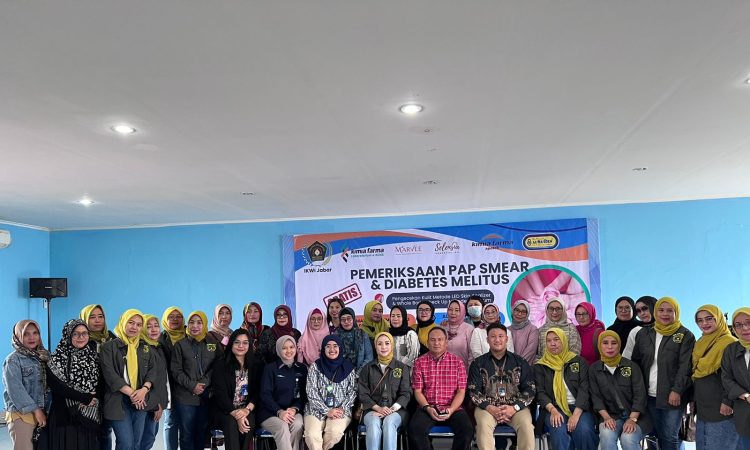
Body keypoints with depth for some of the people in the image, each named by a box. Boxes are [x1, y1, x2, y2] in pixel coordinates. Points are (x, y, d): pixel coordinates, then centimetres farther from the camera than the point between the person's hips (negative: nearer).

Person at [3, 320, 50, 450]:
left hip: (41, 414, 5)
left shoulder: (43, 357, 13)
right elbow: (15, 389, -14)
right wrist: (35, 409, -16)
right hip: (21, 415, -5)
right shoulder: (13, 359, -5)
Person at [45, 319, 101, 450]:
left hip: (90, 415, 3)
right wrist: (86, 398, -15)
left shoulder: (94, 356, 9)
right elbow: (55, 385, -13)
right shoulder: (58, 358, -2)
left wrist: (94, 398, -13)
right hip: (65, 414, -3)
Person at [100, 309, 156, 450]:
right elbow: (109, 374, -12)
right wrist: (131, 393, -17)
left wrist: (144, 389, -14)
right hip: (119, 401, -5)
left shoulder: (145, 348, 13)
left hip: (140, 401, 5)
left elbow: (152, 370, 5)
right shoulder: (109, 347, -3)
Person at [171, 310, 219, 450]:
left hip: (206, 396, 1)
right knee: (186, 432, 1)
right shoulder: (180, 345, 4)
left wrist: (204, 383, -12)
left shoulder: (212, 345, 8)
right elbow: (176, 370, -2)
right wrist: (192, 385, -13)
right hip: (185, 396, -1)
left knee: (202, 431, 6)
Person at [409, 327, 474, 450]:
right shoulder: (420, 362, 9)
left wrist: (451, 410, -12)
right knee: (415, 429, -29)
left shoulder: (457, 362, 8)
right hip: (427, 408, 0)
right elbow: (417, 391, 5)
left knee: (467, 429, -28)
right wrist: (428, 408, -12)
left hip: (453, 408, 0)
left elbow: (461, 391, 3)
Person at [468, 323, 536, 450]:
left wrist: (515, 408, -12)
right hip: (487, 406, -1)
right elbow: (473, 391, 2)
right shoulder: (478, 363, 10)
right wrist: (490, 408, -14)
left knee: (526, 425, -29)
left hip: (515, 407, 1)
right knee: (483, 424, -32)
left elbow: (530, 389, 5)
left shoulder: (520, 362, 12)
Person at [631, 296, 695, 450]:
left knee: (670, 436, -3)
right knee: (659, 435, 9)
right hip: (650, 396, 4)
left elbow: (685, 366, -8)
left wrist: (677, 390, -17)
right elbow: (635, 362, 12)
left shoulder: (685, 336, -1)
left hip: (673, 396, -4)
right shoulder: (644, 334, 10)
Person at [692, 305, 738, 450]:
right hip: (702, 408, 8)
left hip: (721, 409, -8)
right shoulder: (700, 344, 15)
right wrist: (694, 401, 19)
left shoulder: (730, 343, -11)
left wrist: (728, 401, -20)